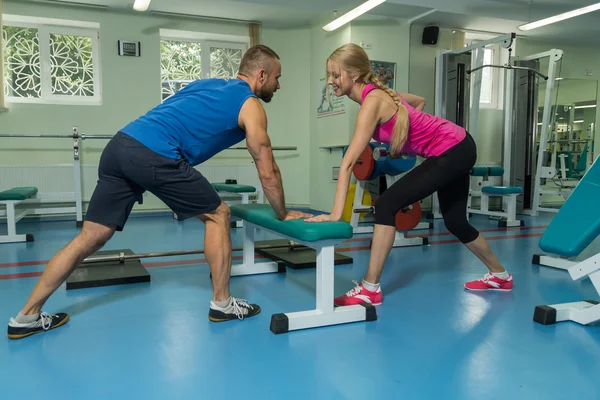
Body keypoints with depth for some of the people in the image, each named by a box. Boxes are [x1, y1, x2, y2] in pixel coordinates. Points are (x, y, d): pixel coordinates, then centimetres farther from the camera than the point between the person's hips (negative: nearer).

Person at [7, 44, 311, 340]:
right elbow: (267, 173, 8)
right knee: (217, 215, 9)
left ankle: (27, 317, 19)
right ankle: (222, 303, 16)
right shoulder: (250, 106, 8)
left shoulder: (208, 84, 31)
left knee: (90, 238, 12)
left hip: (119, 146, 8)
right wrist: (283, 214, 22)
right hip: (154, 156, -8)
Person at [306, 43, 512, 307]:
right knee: (455, 221, 20)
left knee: (387, 204, -16)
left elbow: (348, 162, -29)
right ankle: (499, 275, 41)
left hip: (452, 151, -10)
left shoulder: (371, 101, -23)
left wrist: (335, 214, -32)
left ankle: (370, 289, -9)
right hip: (456, 148, 10)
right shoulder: (377, 92, 4)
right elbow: (419, 101, 22)